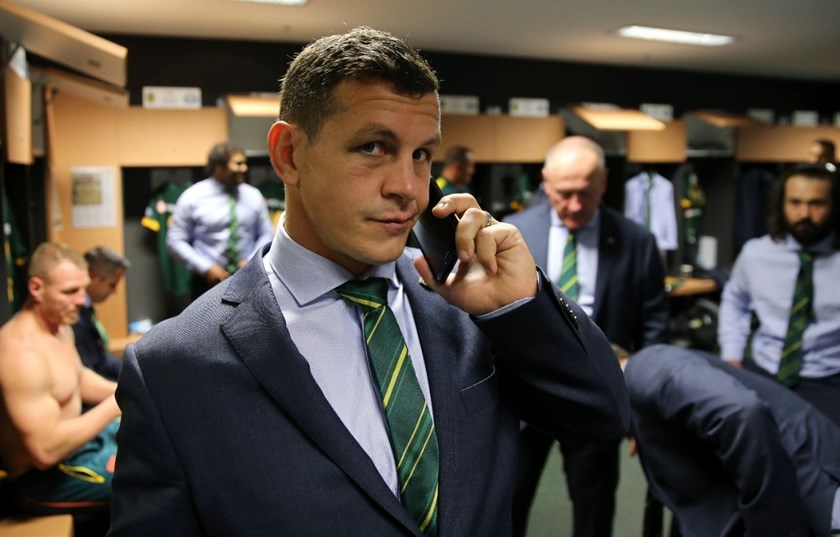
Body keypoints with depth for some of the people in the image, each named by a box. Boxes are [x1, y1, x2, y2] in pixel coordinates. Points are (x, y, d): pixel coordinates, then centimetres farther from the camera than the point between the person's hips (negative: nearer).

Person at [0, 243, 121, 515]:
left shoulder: (59, 325, 0)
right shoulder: (23, 351, -31)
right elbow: (46, 450, -33)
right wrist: (114, 404, -28)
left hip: (77, 435, 10)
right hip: (45, 477, -10)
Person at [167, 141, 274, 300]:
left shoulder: (253, 196, 3)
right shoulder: (192, 197, -5)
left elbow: (267, 234, 8)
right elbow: (175, 240, -4)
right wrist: (206, 267, -14)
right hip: (209, 281, -2)